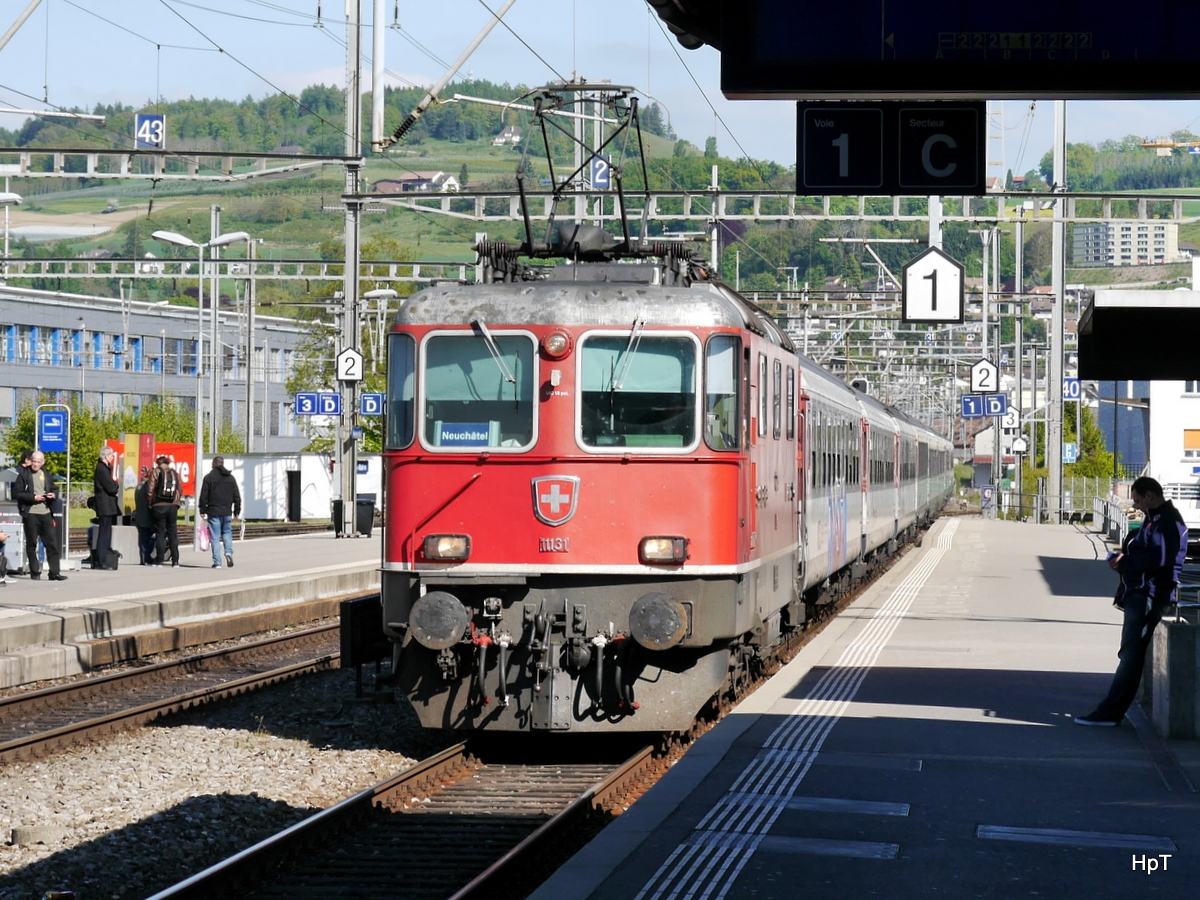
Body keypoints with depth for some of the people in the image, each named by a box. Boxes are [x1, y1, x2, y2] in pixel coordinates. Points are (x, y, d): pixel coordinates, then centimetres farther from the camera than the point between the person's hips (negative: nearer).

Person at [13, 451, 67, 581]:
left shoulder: (46, 475, 14)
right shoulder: (24, 475, 0)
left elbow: (53, 491, 24)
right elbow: (16, 493, -6)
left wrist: (53, 496, 0)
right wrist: (33, 497, -16)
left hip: (46, 513, 4)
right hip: (31, 513, -4)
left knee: (52, 543, -1)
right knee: (31, 544, 2)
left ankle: (54, 572, 0)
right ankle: (35, 572, 10)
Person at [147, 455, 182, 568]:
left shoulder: (157, 472, -4)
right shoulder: (175, 473, 7)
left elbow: (150, 489, -10)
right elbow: (180, 489, 7)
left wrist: (150, 503, 2)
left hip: (159, 506, -3)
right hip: (173, 507, 3)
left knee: (160, 533, 2)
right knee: (173, 533, 7)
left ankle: (160, 560, 1)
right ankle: (175, 561, 4)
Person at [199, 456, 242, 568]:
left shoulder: (209, 477, -3)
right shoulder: (231, 478, 9)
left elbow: (204, 496, -4)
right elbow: (237, 496, 11)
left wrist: (202, 510, 2)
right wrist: (237, 511, 16)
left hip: (213, 512, -3)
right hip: (227, 512, 3)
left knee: (215, 537, -1)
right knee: (227, 533, 17)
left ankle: (217, 562, -3)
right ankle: (229, 552, -7)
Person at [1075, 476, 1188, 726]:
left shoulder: (1167, 521, -14)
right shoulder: (1154, 518, 20)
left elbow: (1159, 557, -24)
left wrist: (1125, 561, -14)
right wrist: (1125, 560, 7)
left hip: (1150, 597, -11)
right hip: (1141, 595, 11)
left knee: (1131, 654, -10)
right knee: (1130, 653, 13)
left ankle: (1110, 711, -11)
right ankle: (1112, 709, 18)